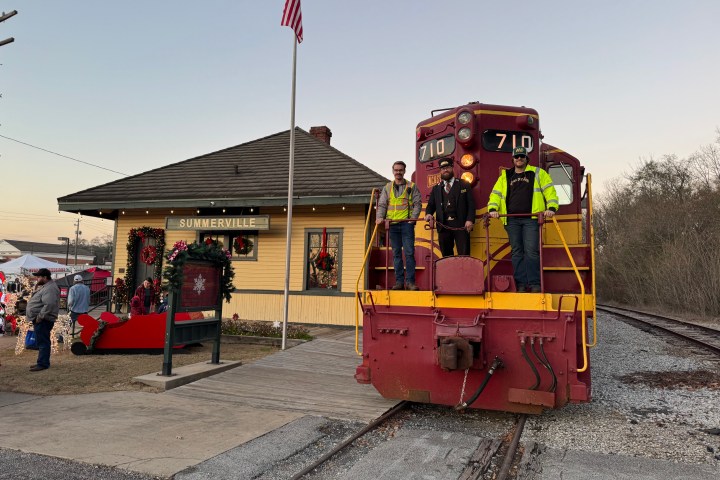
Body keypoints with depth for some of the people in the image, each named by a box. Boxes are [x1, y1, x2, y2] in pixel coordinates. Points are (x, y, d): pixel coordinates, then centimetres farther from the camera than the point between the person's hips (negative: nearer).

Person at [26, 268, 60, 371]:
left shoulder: (50, 289, -19)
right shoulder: (45, 287, 17)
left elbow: (49, 304, -28)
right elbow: (39, 301, 25)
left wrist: (40, 316, -24)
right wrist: (36, 289, 11)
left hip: (43, 320, -11)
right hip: (41, 320, 11)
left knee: (43, 342, -7)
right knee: (42, 342, 17)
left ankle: (43, 364, -3)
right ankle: (43, 362, 25)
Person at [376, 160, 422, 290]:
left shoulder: (412, 186, 9)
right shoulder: (387, 187, 16)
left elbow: (417, 203, 4)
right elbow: (382, 204, 12)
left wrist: (414, 216, -12)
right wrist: (380, 217, -6)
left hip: (407, 223, -2)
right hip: (392, 224, 3)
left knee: (409, 252, -7)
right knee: (396, 253, 5)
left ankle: (410, 281, -3)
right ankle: (399, 281, 9)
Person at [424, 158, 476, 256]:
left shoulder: (464, 185, 9)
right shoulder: (436, 188, 17)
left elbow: (471, 204, 3)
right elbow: (431, 205, 15)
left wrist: (470, 220, -11)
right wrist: (428, 214, -8)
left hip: (461, 225, -3)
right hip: (443, 226, 3)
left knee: (464, 255, -5)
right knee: (446, 256, 8)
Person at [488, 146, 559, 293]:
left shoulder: (538, 173, 13)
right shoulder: (505, 176, 19)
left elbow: (549, 190, 5)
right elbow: (496, 194, 12)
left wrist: (551, 207, -10)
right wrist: (493, 209, -6)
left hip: (531, 219, -2)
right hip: (512, 220, 3)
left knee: (531, 251, -9)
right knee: (517, 252, 2)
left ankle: (535, 284, -5)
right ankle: (521, 284, 6)